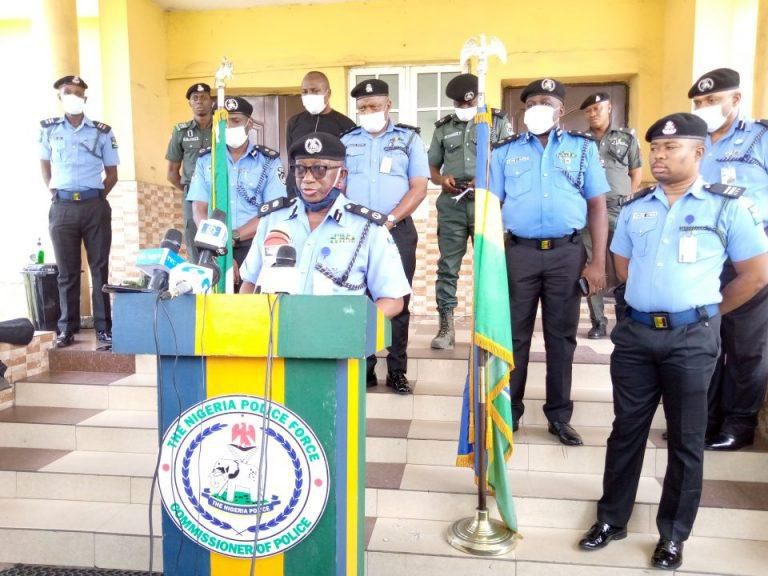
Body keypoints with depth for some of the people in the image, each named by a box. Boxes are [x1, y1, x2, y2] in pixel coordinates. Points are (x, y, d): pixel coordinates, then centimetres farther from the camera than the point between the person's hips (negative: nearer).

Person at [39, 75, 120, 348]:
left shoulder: (102, 131, 5)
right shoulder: (48, 128, 9)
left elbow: (112, 173, 8)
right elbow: (45, 165, 20)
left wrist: (95, 198, 2)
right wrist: (54, 192, 9)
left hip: (95, 205, -1)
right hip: (62, 207, 1)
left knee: (100, 268, 0)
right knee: (67, 271, 5)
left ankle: (104, 327, 5)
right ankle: (67, 328, 12)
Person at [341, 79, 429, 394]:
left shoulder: (409, 138, 6)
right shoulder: (346, 141, 12)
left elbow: (419, 188, -2)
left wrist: (389, 220, -13)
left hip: (398, 230, -2)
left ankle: (397, 371, 9)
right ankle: (364, 368, 14)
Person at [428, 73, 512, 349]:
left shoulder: (499, 122, 8)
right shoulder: (443, 127, 15)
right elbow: (431, 166, 18)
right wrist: (441, 179, -4)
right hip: (452, 204, 2)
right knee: (447, 266, 1)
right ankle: (446, 327, 7)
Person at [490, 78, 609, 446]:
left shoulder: (583, 147, 9)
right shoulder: (505, 151, 9)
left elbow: (597, 205, 5)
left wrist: (598, 262, -3)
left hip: (568, 253, 0)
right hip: (519, 253, 0)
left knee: (561, 336, 8)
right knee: (515, 335, 6)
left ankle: (559, 416, 21)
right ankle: (509, 412, 19)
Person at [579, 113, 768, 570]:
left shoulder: (728, 205, -3)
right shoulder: (637, 207, 9)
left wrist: (704, 311, 5)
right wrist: (651, 302, 14)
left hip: (691, 337, -3)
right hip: (636, 332, 3)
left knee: (686, 439, 8)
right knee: (627, 430, 11)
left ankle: (674, 534, 25)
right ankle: (612, 519, 26)